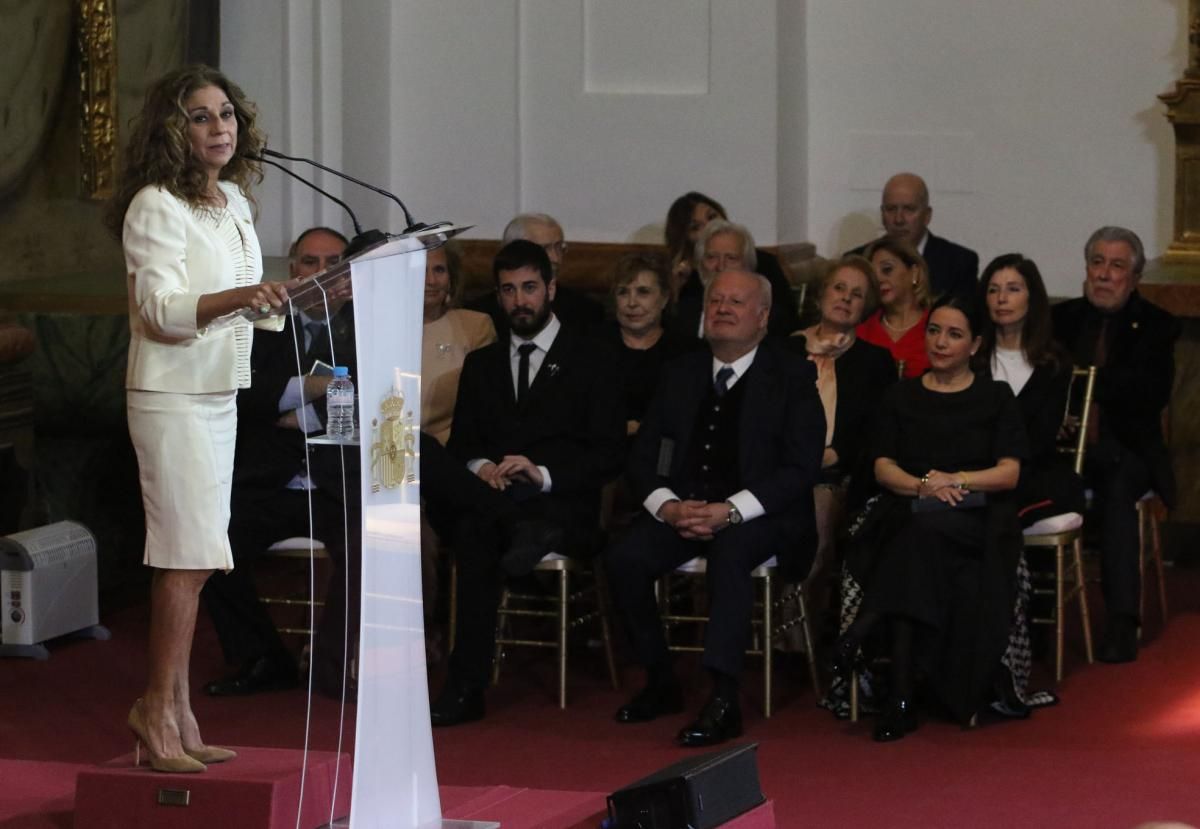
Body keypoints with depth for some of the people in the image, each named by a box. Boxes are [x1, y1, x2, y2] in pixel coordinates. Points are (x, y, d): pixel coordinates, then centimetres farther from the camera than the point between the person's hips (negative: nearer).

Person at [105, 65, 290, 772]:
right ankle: (160, 707, -7)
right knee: (192, 553, -12)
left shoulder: (234, 200, 13)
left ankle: (175, 712, 8)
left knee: (191, 556, 6)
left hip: (220, 392, 8)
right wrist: (237, 299, -35)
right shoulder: (156, 207, -12)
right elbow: (160, 309, -23)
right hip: (172, 395, -8)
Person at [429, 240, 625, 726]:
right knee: (472, 525, -38)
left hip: (563, 503, -3)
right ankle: (466, 685, -41)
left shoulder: (591, 360, 10)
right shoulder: (482, 364, 24)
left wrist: (543, 475, -16)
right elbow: (460, 445, 17)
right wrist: (479, 467, -8)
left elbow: (608, 454, 1)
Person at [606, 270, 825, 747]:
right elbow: (643, 457, 12)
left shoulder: (792, 377, 1)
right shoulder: (681, 374, 14)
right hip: (684, 509, 4)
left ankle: (723, 700, -40)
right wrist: (668, 506, -10)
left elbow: (801, 469, -8)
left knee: (730, 551, -38)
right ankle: (660, 683, -7)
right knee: (624, 559, -24)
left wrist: (730, 511, -20)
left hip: (759, 515, -4)